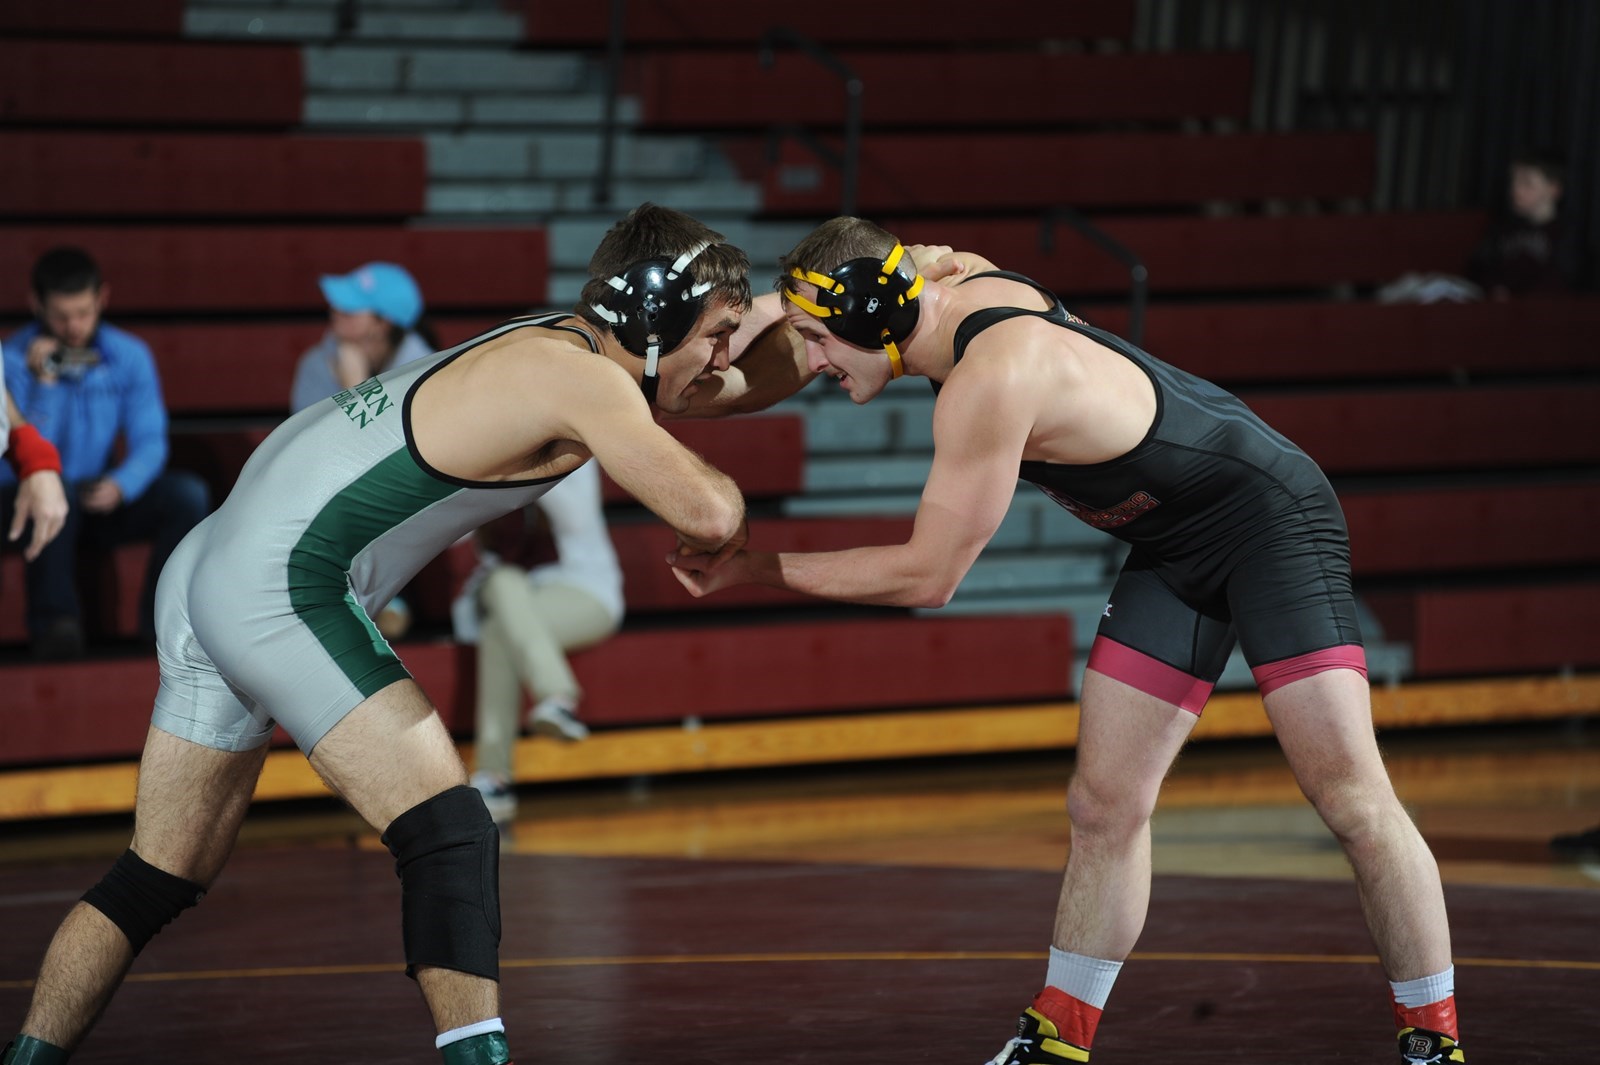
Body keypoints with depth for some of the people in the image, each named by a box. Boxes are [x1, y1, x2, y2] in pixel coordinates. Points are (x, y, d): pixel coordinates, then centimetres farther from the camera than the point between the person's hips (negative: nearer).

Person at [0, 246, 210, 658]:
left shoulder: (129, 355, 0)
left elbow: (150, 443, -4)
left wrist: (120, 486, -25)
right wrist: (43, 383, -30)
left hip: (103, 502, 4)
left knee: (188, 493, -21)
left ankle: (160, 619, -13)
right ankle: (54, 621, -32)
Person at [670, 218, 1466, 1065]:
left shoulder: (988, 383, -29)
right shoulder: (963, 283, -3)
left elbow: (926, 577, -24)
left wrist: (754, 569, -16)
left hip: (1270, 517, -9)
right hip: (1174, 550, 9)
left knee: (1351, 801, -12)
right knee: (1102, 807, 5)